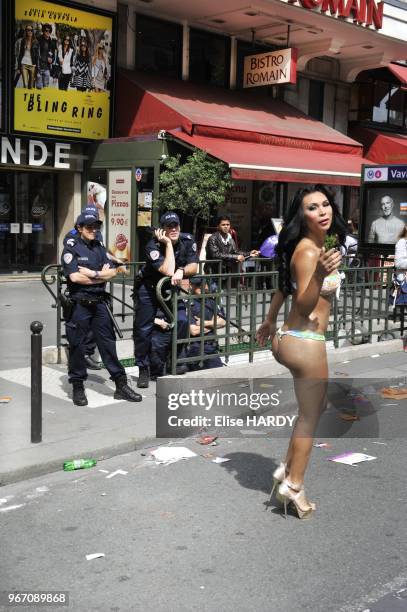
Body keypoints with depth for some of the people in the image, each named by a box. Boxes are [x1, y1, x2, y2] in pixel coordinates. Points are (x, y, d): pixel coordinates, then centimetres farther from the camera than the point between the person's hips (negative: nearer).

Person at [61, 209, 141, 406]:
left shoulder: (100, 248, 14)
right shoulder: (71, 250, -3)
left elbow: (113, 272, 2)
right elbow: (75, 277, -16)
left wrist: (93, 274, -13)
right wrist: (101, 275, -7)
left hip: (99, 303, 5)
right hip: (79, 304, -5)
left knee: (108, 344, 6)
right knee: (77, 346, 2)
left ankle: (121, 385, 9)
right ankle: (78, 388, 13)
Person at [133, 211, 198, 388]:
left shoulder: (187, 241, -12)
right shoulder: (153, 245, -26)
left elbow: (194, 267, -13)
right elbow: (168, 271, -36)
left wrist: (181, 271, -34)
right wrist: (168, 243, -33)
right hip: (150, 288, -3)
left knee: (182, 321, -15)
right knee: (143, 329, -3)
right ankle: (143, 369, 12)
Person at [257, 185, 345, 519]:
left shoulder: (318, 245, 8)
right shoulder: (307, 251, -21)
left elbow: (285, 285, 19)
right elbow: (304, 305, -28)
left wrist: (270, 321, 30)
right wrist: (320, 274, -45)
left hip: (292, 338, 10)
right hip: (306, 342, -10)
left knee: (316, 407, 24)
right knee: (309, 416, 6)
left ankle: (288, 468, 33)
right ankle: (294, 486, 19)